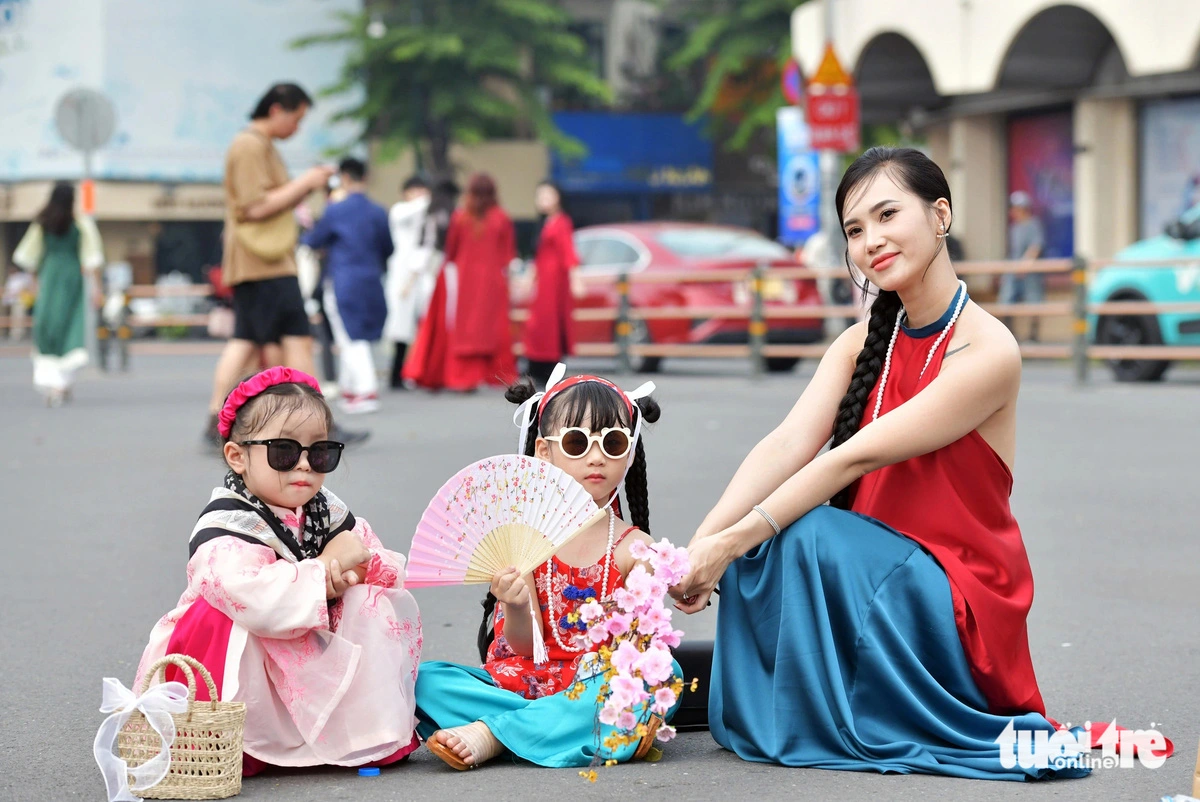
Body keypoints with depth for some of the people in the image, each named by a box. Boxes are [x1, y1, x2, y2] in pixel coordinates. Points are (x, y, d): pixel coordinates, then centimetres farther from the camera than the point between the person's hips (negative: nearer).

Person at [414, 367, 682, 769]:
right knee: (426, 680, -18)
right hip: (521, 681, 0)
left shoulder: (632, 548, 0)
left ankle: (490, 735, -30)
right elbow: (525, 646, -4)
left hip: (593, 689, 0)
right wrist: (515, 610, -25)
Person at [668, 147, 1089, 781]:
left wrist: (731, 543, -27)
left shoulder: (988, 351, -16)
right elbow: (787, 445, -9)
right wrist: (702, 545, -25)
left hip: (957, 602, -6)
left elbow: (858, 456, -23)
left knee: (804, 534, -28)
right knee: (757, 547, -21)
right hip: (871, 569, 6)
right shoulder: (863, 344, 7)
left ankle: (822, 728, -9)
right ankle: (761, 720, 0)